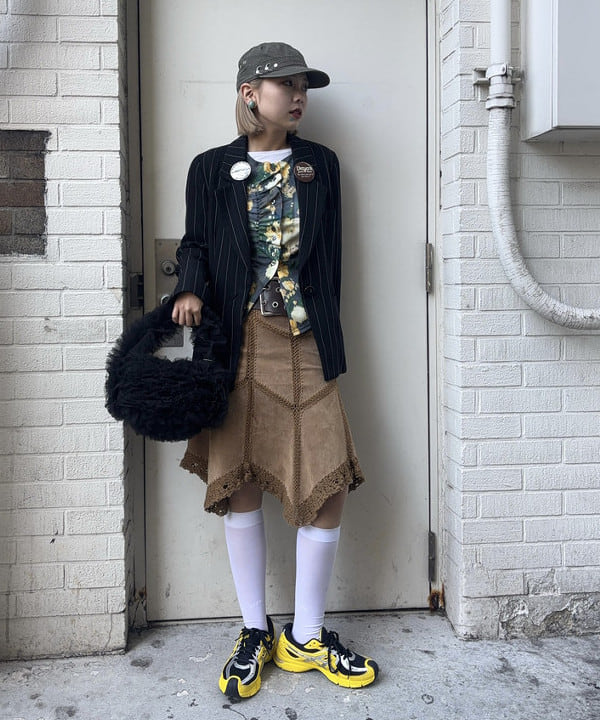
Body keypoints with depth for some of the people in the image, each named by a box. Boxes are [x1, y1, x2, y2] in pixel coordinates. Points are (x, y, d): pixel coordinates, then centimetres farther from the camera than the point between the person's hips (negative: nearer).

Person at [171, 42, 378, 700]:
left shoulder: (321, 165, 13)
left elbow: (330, 256, 11)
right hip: (238, 342, -1)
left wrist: (327, 342, 6)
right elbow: (195, 243, 12)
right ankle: (254, 633, 20)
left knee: (326, 485, -4)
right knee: (240, 485, 2)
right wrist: (191, 290, -10)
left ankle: (304, 636, 14)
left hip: (304, 343, 1)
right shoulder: (212, 169, 10)